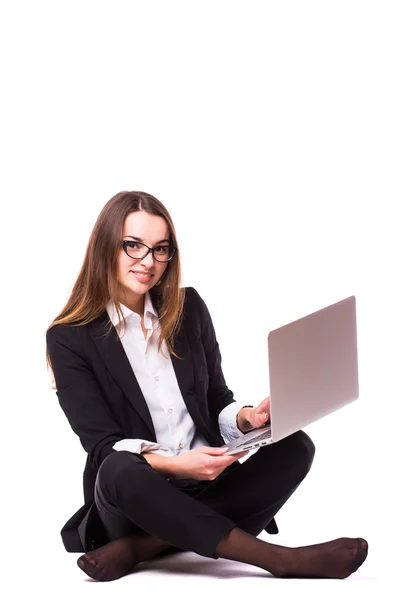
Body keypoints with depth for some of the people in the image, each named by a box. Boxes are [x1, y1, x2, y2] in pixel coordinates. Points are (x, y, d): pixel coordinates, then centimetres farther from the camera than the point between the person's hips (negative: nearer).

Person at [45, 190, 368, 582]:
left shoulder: (188, 308, 10)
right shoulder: (69, 338, -4)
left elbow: (216, 402, 14)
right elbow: (103, 445, -10)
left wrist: (248, 417, -10)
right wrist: (173, 465, -28)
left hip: (204, 486, 4)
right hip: (133, 495, -4)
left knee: (294, 447, -21)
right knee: (120, 470, -39)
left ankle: (142, 548, -30)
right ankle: (280, 559, -36)